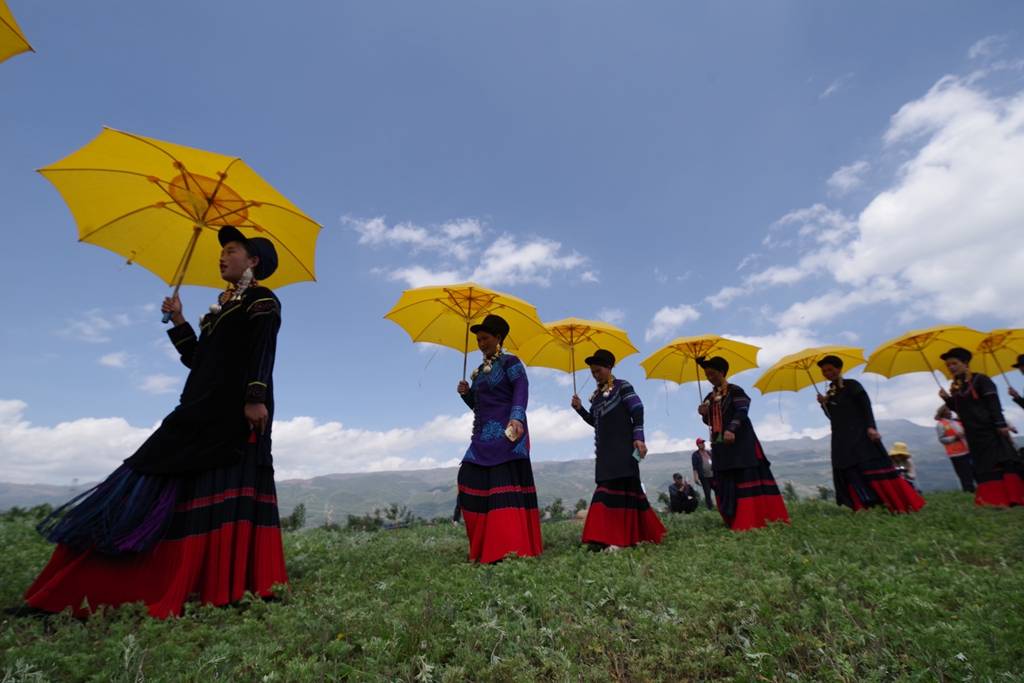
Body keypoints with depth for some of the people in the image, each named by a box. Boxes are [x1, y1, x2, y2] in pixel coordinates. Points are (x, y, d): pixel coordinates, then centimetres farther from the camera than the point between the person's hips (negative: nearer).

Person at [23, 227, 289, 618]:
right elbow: (198, 360, 24)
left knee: (228, 490, -12)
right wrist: (178, 321, 19)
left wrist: (255, 397, -27)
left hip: (238, 409, -9)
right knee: (189, 488, 6)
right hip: (206, 407, 9)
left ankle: (233, 587, -9)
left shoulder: (262, 300, -1)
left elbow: (263, 354, -16)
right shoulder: (221, 307, 26)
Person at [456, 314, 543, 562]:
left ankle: (513, 547, -11)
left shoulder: (510, 362, -1)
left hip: (505, 433, -7)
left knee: (506, 485, -13)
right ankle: (484, 546, 7)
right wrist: (465, 393, 3)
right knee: (474, 482, 0)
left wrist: (516, 417, -34)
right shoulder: (480, 370, 20)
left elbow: (522, 389, -18)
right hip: (484, 436, 7)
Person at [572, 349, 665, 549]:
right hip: (604, 449, 7)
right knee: (626, 487, 6)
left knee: (620, 487, -12)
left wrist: (638, 438, -18)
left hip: (622, 445, -7)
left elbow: (638, 412, -8)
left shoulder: (622, 386, -2)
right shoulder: (596, 395, 17)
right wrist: (580, 408, 5)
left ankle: (609, 538, -15)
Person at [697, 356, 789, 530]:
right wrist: (704, 414, -4)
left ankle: (755, 520, -1)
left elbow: (742, 411, -18)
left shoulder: (735, 391, -5)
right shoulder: (709, 397, 15)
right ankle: (736, 521, 10)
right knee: (725, 483, 4)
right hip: (720, 445, 7)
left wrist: (731, 430, -32)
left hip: (739, 442, -7)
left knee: (746, 478, -7)